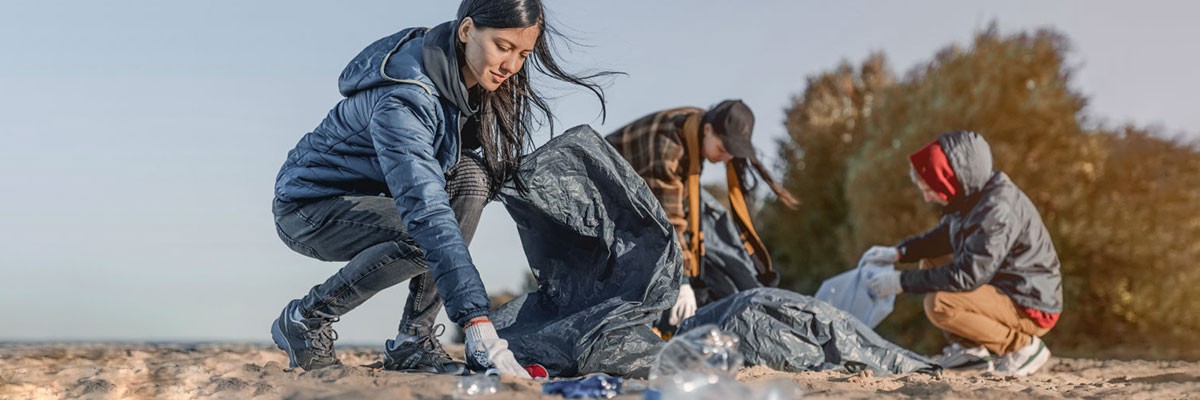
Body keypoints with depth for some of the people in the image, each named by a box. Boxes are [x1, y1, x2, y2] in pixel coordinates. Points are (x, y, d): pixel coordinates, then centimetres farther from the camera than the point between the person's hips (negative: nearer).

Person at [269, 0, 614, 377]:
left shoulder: (466, 78, -7)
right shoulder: (403, 98, -33)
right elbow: (426, 211, -43)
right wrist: (477, 322, -49)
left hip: (371, 196, 8)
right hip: (308, 203, -8)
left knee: (470, 177, -16)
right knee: (422, 237, -32)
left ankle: (412, 340, -10)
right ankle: (306, 318, -8)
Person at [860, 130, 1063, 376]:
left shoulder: (998, 209, -27)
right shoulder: (972, 198, 3)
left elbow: (967, 275, -30)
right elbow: (944, 236, 21)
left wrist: (903, 282, -23)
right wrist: (898, 252, 6)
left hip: (1032, 308, -10)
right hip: (1004, 292, 10)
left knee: (939, 304, -27)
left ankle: (1023, 347, -13)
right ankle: (971, 349, 8)